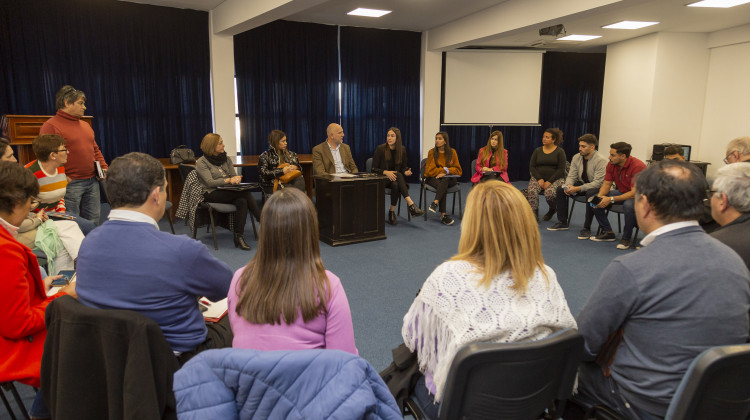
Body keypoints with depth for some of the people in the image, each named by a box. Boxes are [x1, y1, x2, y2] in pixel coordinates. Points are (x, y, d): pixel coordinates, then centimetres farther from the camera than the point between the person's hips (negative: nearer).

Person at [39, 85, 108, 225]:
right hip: (70, 184, -7)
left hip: (92, 181, 7)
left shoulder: (85, 125, 18)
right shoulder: (50, 126, -7)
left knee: (93, 223, 11)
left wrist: (104, 167, 11)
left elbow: (95, 149, 25)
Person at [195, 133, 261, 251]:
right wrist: (228, 180, -23)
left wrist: (237, 179, -14)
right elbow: (209, 182, -12)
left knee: (242, 201, -31)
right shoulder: (201, 162, -1)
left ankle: (239, 238, -32)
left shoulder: (226, 159, 17)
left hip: (228, 192, 6)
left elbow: (234, 176, 12)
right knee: (246, 193, -28)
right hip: (212, 194, -6)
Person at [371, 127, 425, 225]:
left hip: (396, 180, 3)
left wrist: (406, 172, -15)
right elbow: (374, 169, -7)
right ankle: (411, 205, -45)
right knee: (398, 175, -35)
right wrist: (386, 172, -26)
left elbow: (404, 167, 10)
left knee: (396, 185, -37)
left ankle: (392, 212, -30)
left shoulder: (402, 149, 2)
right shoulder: (380, 149, -8)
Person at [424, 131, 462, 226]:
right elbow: (429, 171, -3)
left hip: (449, 179, 1)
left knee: (444, 181, -36)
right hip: (433, 178, -1)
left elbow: (458, 170, 3)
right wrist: (445, 169, -7)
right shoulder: (432, 152, 1)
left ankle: (435, 203, -49)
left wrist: (445, 172, -13)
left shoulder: (452, 152, 5)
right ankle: (443, 215, -42)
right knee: (442, 186, -35)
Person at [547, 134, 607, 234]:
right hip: (581, 184, 6)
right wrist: (568, 186, -23)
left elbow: (597, 182, -26)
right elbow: (571, 176, 1)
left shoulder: (600, 161, -21)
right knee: (560, 189, -13)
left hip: (596, 188, -6)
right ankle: (562, 223, -4)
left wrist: (578, 189, -34)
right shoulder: (576, 158, -2)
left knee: (590, 194, -39)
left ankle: (586, 229, -27)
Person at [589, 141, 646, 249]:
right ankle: (607, 232, 1)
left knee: (628, 205, -40)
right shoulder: (611, 164, -6)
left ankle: (626, 238, -19)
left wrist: (611, 199, -35)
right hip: (622, 192, 7)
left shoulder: (637, 166, -26)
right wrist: (599, 196, -21)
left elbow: (634, 193, -30)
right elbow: (607, 184, 1)